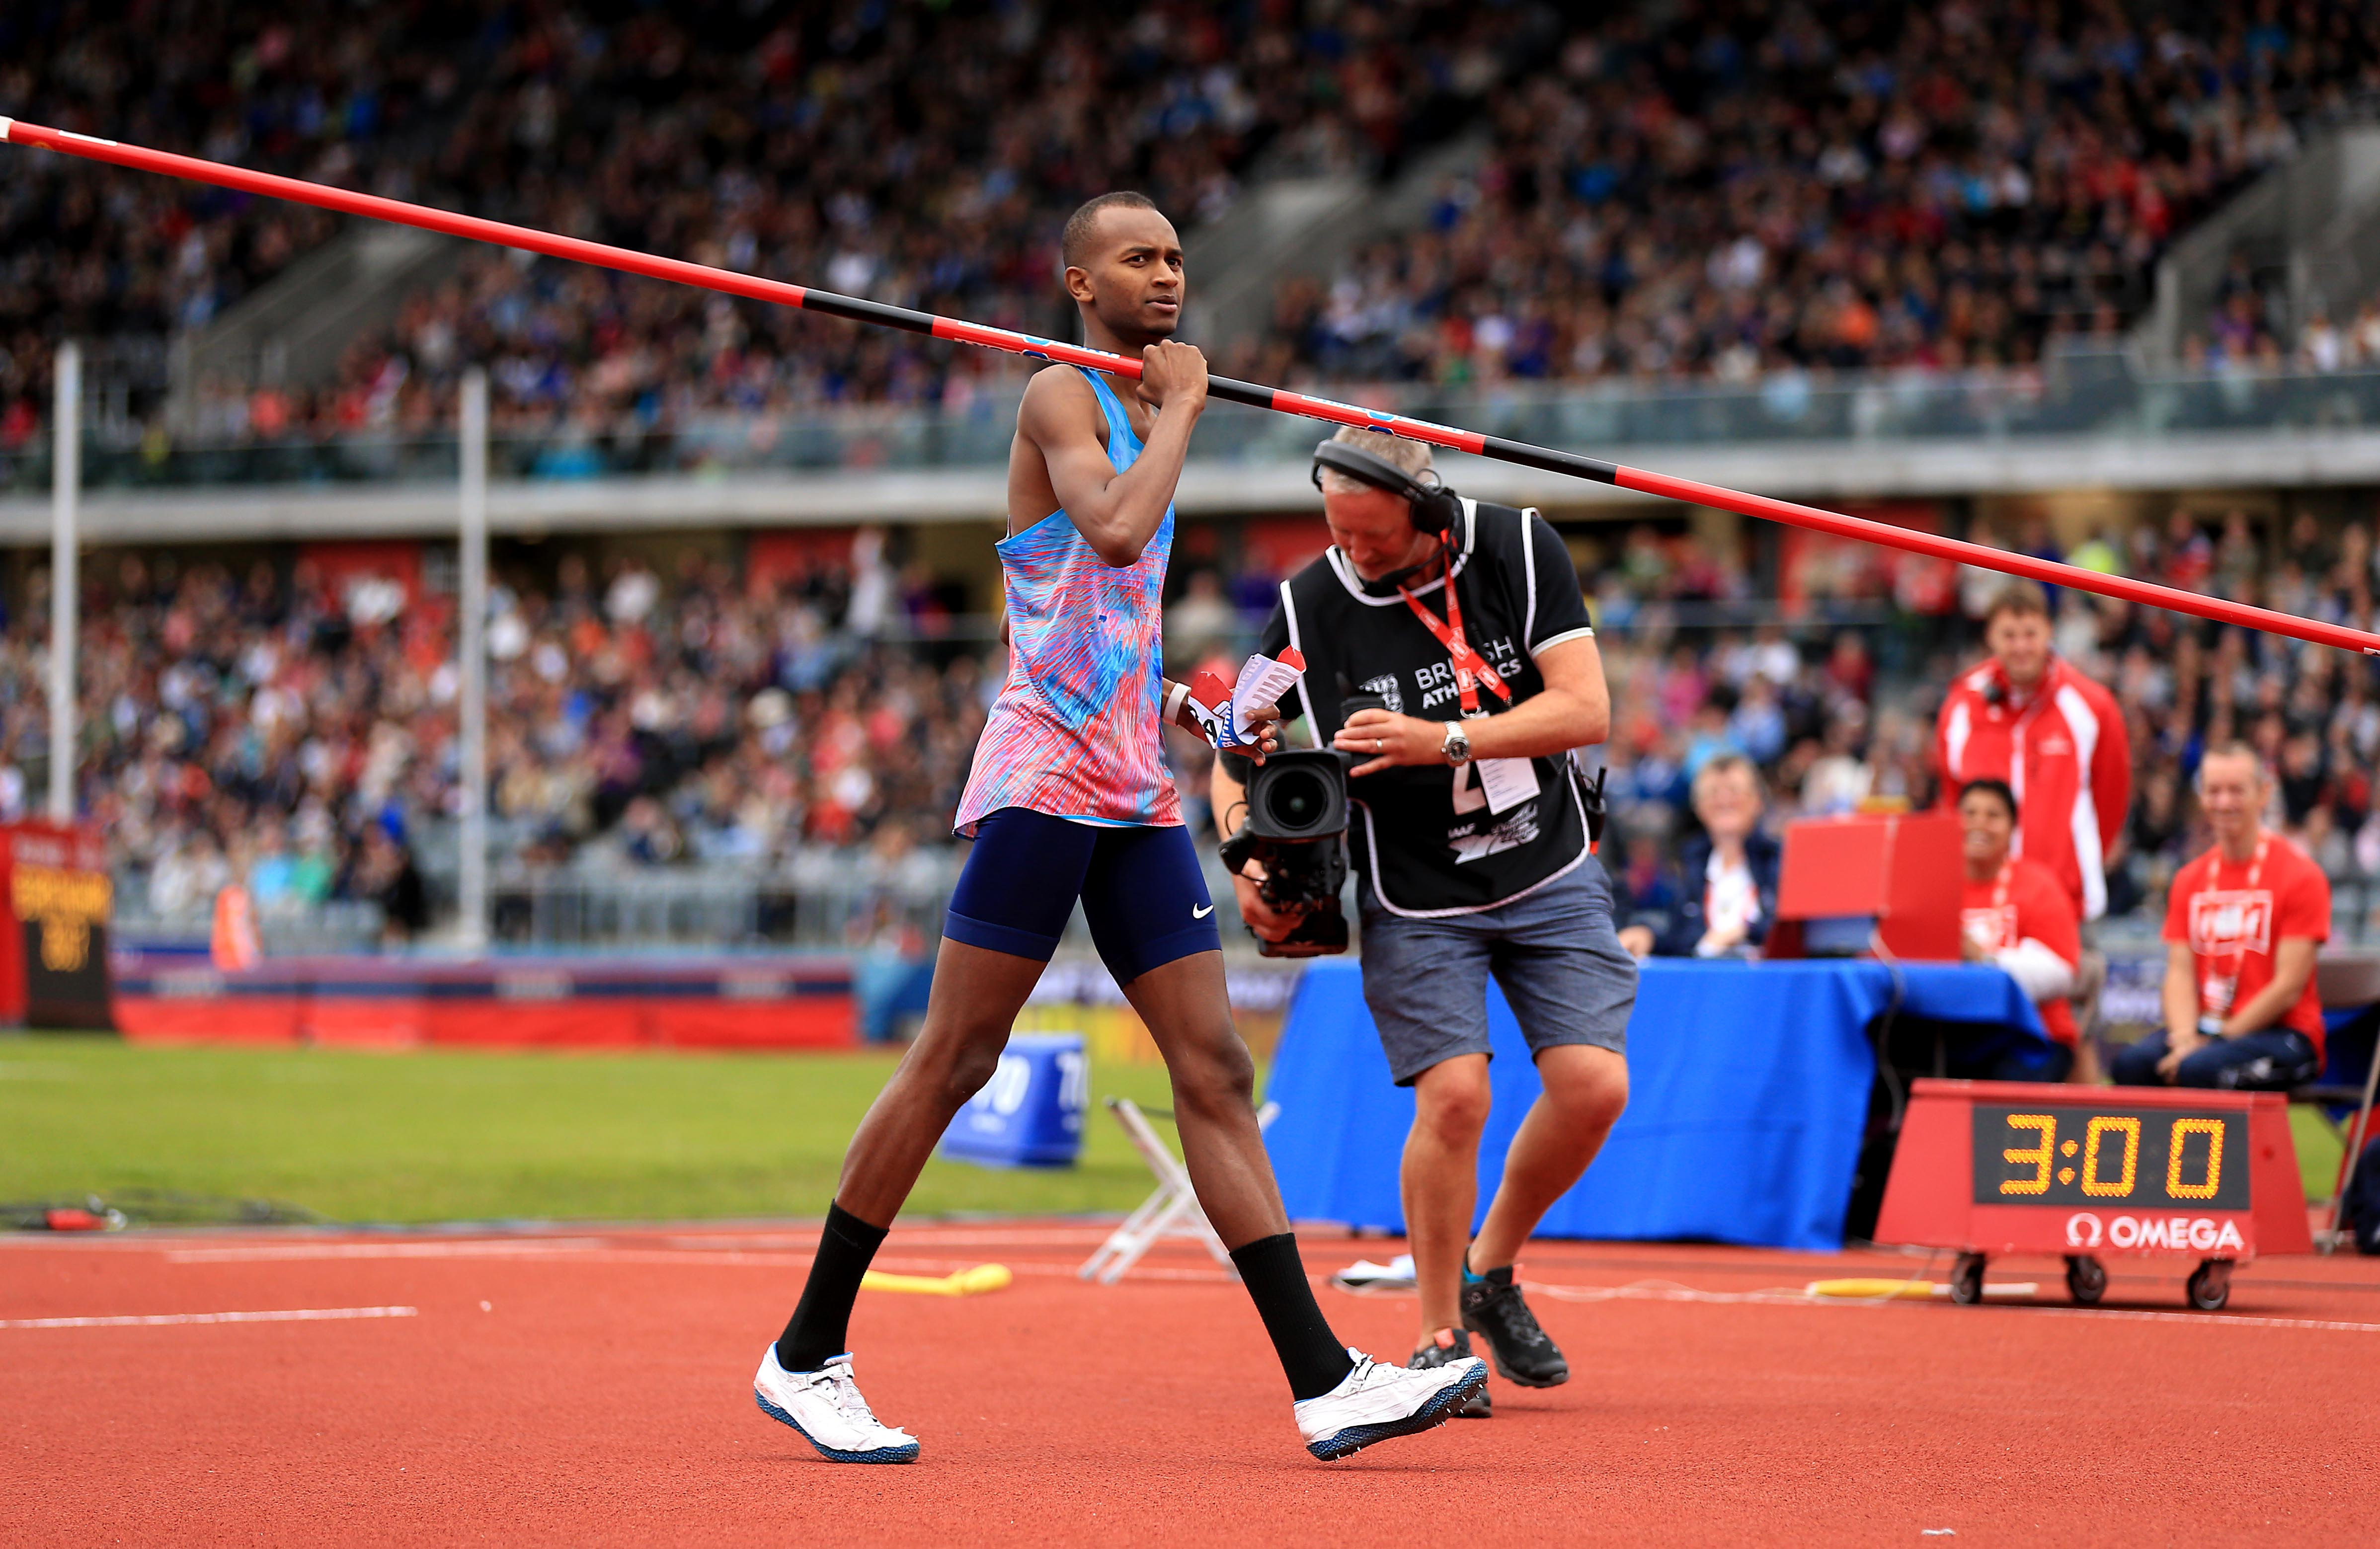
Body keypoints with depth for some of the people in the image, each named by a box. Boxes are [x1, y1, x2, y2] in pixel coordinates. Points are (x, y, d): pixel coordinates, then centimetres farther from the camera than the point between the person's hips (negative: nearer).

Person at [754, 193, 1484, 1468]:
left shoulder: (1142, 413, 21)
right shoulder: (1059, 397, -5)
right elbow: (1114, 532, -25)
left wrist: (1184, 709, 15)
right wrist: (1178, 410, -11)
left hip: (1135, 791, 8)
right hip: (1045, 777, -8)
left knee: (1215, 1073, 0)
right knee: (952, 1064, -6)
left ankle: (1322, 1380, -5)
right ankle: (806, 1359, 3)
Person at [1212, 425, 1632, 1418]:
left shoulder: (1519, 551, -10)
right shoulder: (1311, 607, -12)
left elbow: (1585, 710, -16)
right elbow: (1234, 751, -1)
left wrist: (1443, 740, -27)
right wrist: (1247, 858, -20)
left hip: (1549, 877, 2)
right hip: (1416, 901, -2)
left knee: (1593, 1084, -10)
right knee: (1454, 1093, -18)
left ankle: (1491, 1274, 15)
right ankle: (1440, 1341, -2)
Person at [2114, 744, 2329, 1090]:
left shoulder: (2300, 876, -4)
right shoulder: (2189, 880, 13)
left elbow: (2289, 987, -10)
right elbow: (2180, 973, 7)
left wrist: (2213, 1038, -14)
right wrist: (2185, 1038, -14)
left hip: (2283, 1034, -5)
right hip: (2203, 1030, 5)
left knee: (2200, 1069, -35)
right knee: (2133, 1063, -26)